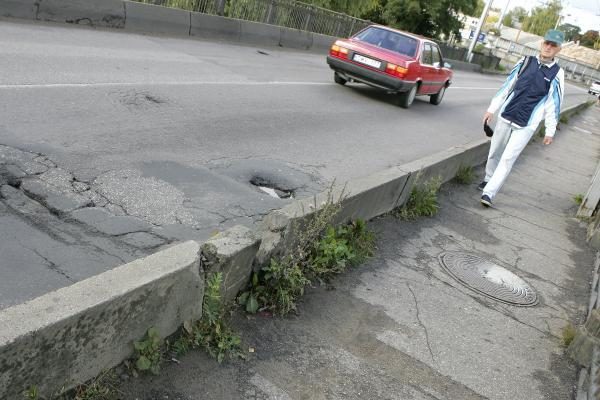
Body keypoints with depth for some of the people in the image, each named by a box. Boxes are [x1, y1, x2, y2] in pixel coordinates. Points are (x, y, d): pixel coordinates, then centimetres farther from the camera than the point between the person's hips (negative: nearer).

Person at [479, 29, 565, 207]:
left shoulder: (557, 74, -3)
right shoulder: (525, 62, 4)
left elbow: (553, 103, 0)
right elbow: (507, 86, 8)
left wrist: (550, 131, 1)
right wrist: (492, 109, 7)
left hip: (526, 125, -3)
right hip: (506, 117, 3)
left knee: (508, 159, -10)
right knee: (494, 153, 14)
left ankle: (488, 193, -10)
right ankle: (489, 180, 36)